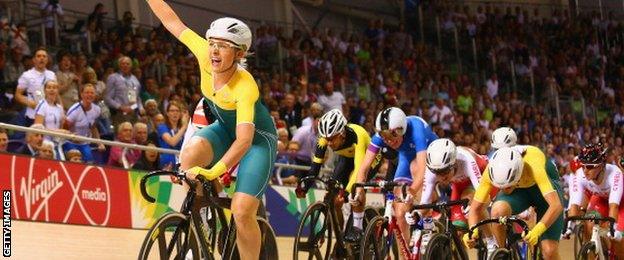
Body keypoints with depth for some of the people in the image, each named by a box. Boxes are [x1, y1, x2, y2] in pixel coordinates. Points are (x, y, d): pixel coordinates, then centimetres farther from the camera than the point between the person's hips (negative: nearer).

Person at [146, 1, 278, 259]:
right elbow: (172, 21, -12)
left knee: (242, 212, -18)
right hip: (225, 129, 5)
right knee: (189, 154, -29)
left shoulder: (245, 86, -36)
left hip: (258, 137, -5)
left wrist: (214, 171, -56)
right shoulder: (205, 55, -21)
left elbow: (244, 139, -44)